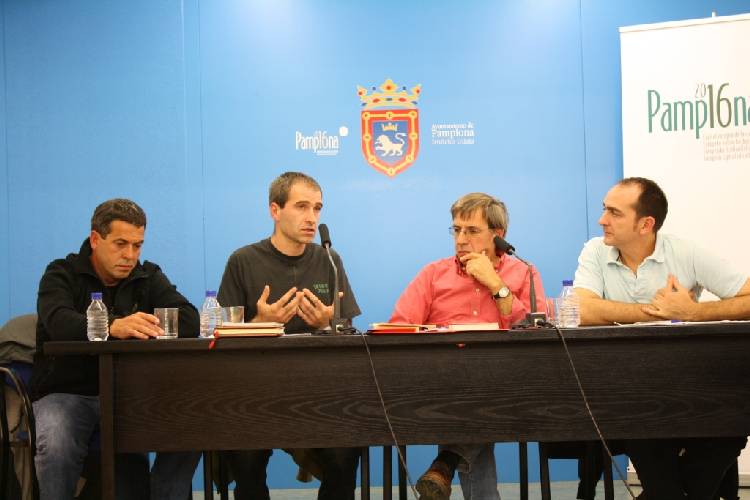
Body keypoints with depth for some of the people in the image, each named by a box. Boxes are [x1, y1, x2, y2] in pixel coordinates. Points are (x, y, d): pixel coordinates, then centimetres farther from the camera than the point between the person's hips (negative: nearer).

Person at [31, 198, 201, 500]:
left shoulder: (148, 277, 11)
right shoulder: (62, 274, 1)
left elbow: (189, 321, -5)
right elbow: (59, 322, -23)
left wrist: (143, 328, -24)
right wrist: (115, 327, -42)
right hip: (66, 393, -3)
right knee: (55, 447, -35)